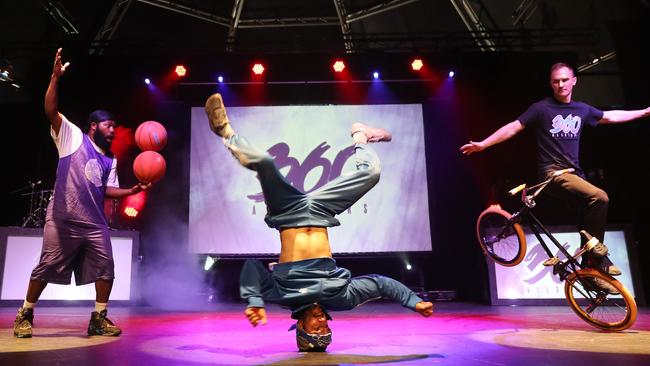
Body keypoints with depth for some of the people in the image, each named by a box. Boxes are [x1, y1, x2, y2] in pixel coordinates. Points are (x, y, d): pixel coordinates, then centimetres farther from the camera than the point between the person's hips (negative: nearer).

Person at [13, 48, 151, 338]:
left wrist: (133, 190, -2)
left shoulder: (110, 160, 20)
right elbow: (50, 110, -9)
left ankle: (99, 318, 7)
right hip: (63, 218, -5)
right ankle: (25, 315, 20)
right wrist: (55, 77, -19)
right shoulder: (72, 136, 5)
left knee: (105, 266, -2)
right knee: (48, 266, 1)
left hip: (94, 222, 5)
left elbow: (108, 190, 14)